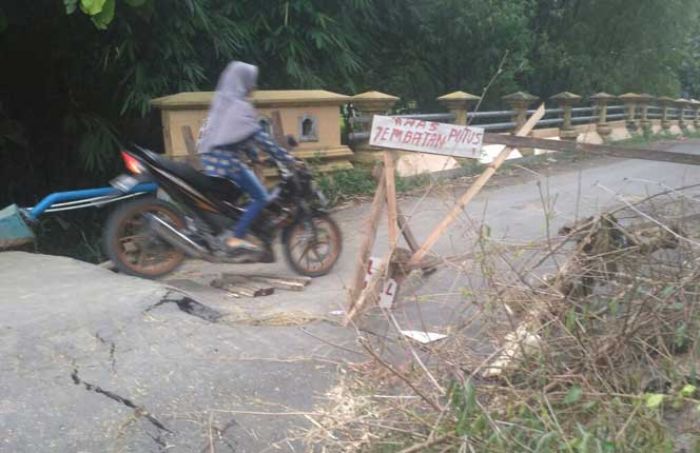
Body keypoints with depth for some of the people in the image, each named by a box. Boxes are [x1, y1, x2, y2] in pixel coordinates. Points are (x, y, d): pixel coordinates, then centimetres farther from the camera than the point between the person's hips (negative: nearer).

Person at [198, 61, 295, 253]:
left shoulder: (221, 100, 16)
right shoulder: (240, 106, -12)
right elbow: (258, 136, -18)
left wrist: (254, 154, 21)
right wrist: (286, 158, -16)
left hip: (210, 157, 10)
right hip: (227, 160, -10)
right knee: (261, 197, -9)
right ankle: (235, 237, -17)